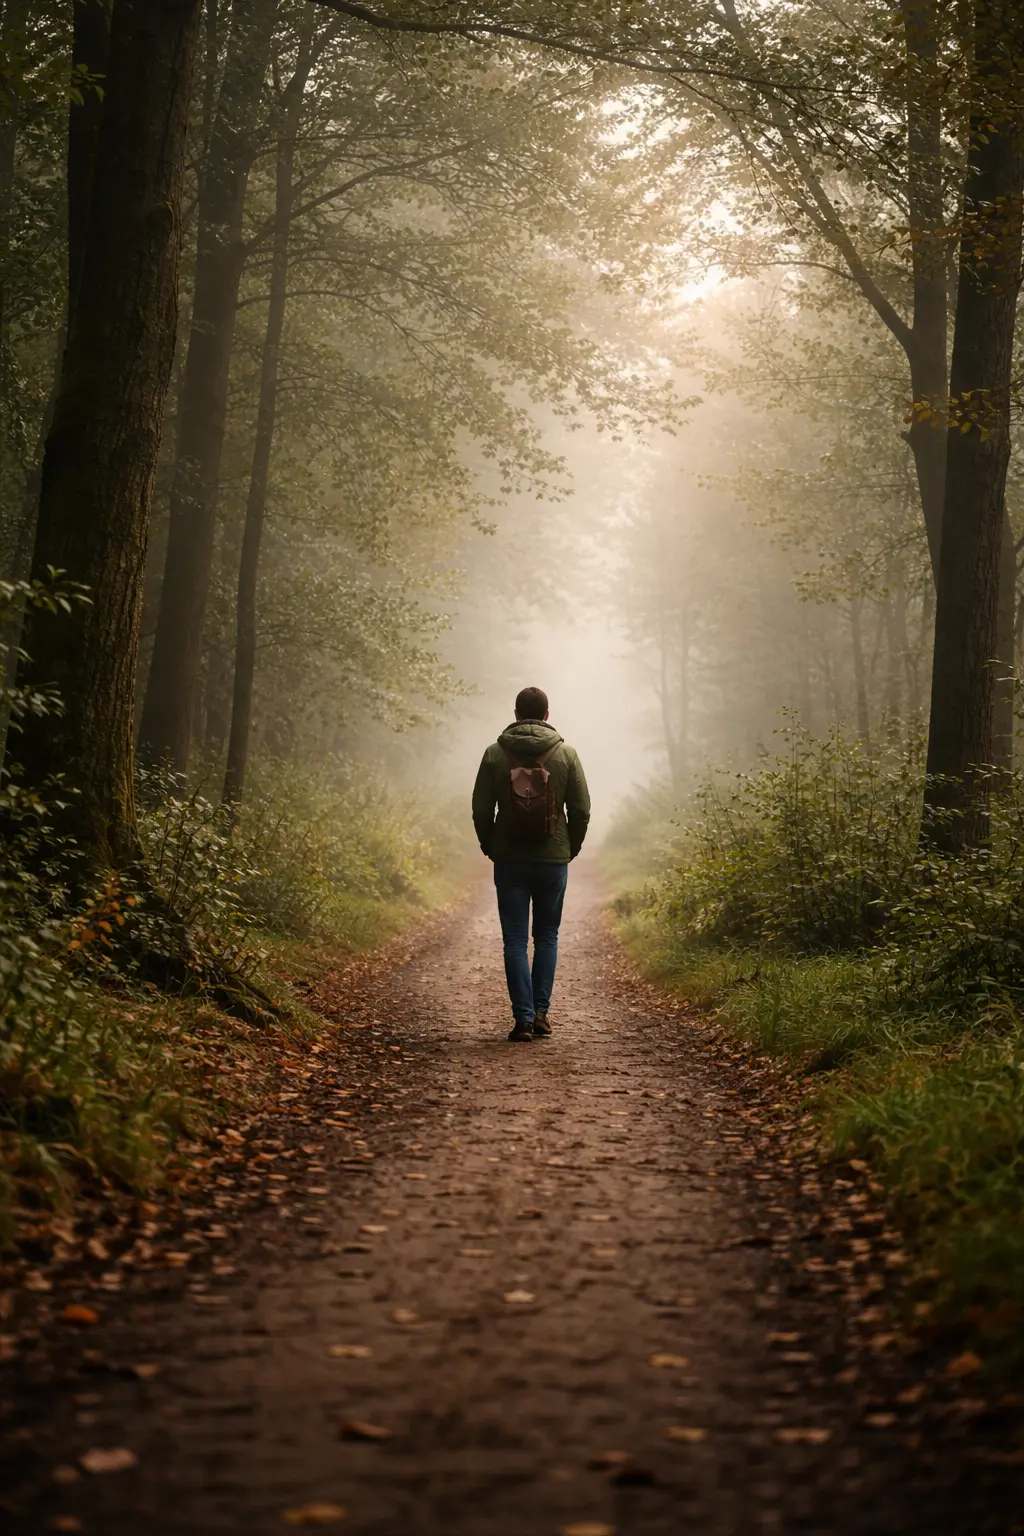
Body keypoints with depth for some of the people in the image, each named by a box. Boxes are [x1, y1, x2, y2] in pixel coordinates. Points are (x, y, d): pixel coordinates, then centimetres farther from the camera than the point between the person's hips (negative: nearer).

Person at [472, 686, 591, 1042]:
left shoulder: (495, 754, -1)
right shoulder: (566, 754, -1)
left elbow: (481, 809, 0)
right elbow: (581, 809, 0)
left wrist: (490, 848, 13)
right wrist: (571, 848, 13)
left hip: (509, 861, 0)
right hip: (553, 860, 0)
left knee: (515, 940, 3)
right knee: (547, 937, 14)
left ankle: (523, 1018, -3)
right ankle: (540, 1013, 10)